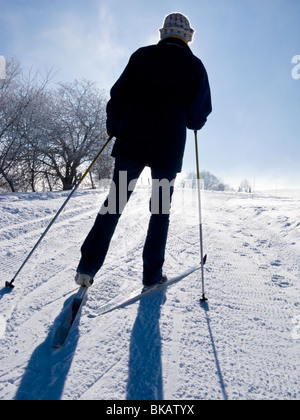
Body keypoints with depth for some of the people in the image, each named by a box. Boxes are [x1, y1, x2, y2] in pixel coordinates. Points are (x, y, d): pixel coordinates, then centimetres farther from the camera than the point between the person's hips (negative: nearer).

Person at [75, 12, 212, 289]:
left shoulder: (142, 55, 10)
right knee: (161, 209, 8)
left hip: (131, 142, 1)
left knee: (115, 202, 5)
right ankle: (152, 273, 9)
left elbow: (118, 95, 5)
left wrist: (113, 128, 18)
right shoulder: (194, 66, 8)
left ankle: (88, 266, 2)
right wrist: (189, 122, 25)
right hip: (169, 148, -1)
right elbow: (199, 116, 4)